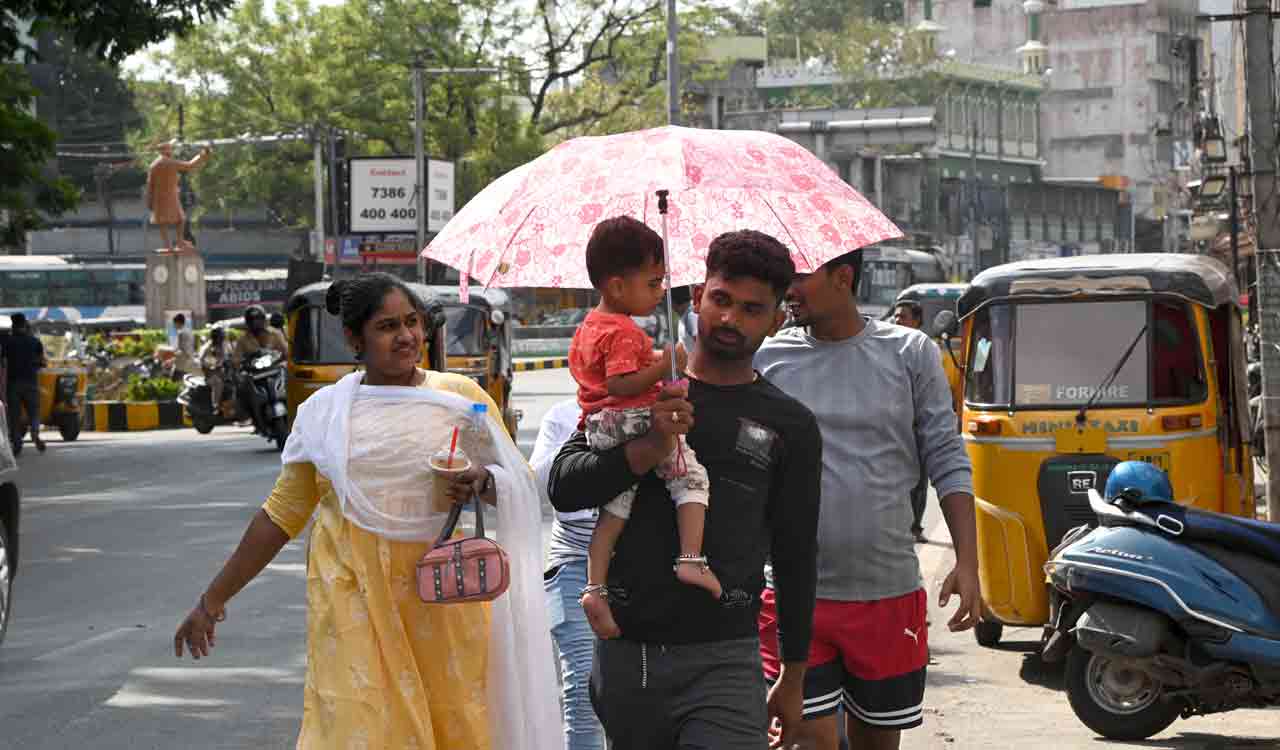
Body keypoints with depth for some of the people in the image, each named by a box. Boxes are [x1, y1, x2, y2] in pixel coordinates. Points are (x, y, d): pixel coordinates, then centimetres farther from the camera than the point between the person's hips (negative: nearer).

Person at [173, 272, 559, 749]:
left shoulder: (461, 397, 5)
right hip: (354, 597, 0)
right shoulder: (324, 412, 8)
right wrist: (213, 599, 16)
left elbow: (519, 483, 9)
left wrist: (482, 485, -15)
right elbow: (281, 515, 14)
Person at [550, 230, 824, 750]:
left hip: (720, 662, -2)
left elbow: (795, 556, 11)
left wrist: (793, 679, 12)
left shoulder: (790, 426, 8)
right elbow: (563, 488, -1)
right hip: (622, 653, 2)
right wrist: (648, 450, -18)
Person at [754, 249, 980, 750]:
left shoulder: (911, 354, 3)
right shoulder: (767, 360, 2)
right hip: (793, 593, -1)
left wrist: (967, 562, -5)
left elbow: (947, 460, 4)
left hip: (888, 593, 1)